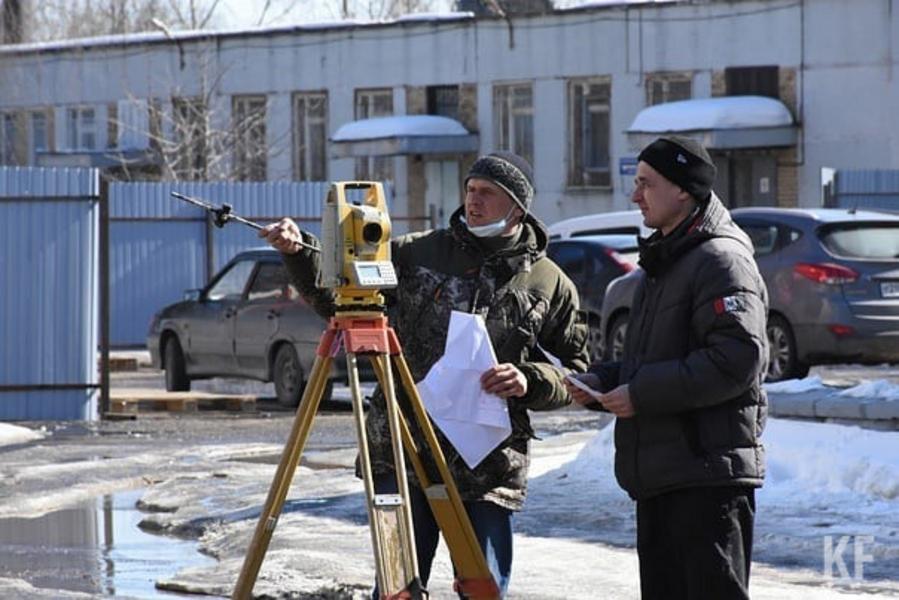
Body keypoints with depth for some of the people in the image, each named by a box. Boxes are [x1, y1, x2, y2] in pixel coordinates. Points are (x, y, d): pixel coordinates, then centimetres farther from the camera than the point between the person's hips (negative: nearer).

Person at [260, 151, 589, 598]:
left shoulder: (551, 285, 7)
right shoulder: (417, 253, 8)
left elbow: (575, 372, 9)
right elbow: (335, 296, 10)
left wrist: (530, 381, -11)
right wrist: (299, 252, -6)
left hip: (490, 472, 0)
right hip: (403, 457, 0)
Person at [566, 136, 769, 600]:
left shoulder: (722, 261, -11)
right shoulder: (663, 262, 21)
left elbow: (737, 360, -22)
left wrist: (642, 392, -19)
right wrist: (602, 382, 10)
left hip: (708, 473, -10)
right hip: (659, 474, 10)